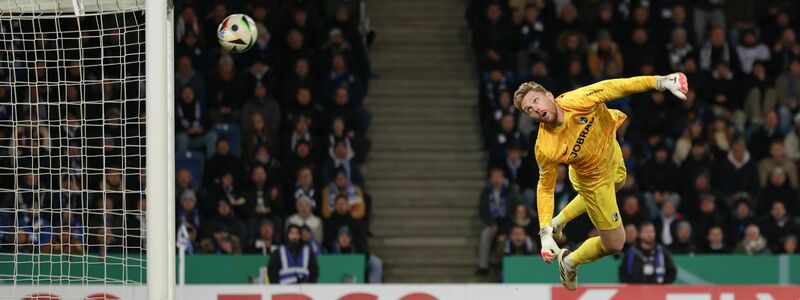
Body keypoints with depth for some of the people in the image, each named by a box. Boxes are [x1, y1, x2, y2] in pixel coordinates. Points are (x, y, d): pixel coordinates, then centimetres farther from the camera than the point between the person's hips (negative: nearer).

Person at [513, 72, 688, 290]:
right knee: (614, 244, 4)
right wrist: (545, 234, -25)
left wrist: (661, 82, -36)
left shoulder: (576, 101, -37)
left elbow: (613, 87, -29)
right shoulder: (545, 149, -37)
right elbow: (545, 188, -22)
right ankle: (570, 262, 34)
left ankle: (559, 222, 57)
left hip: (612, 155, 4)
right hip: (594, 180, -4)